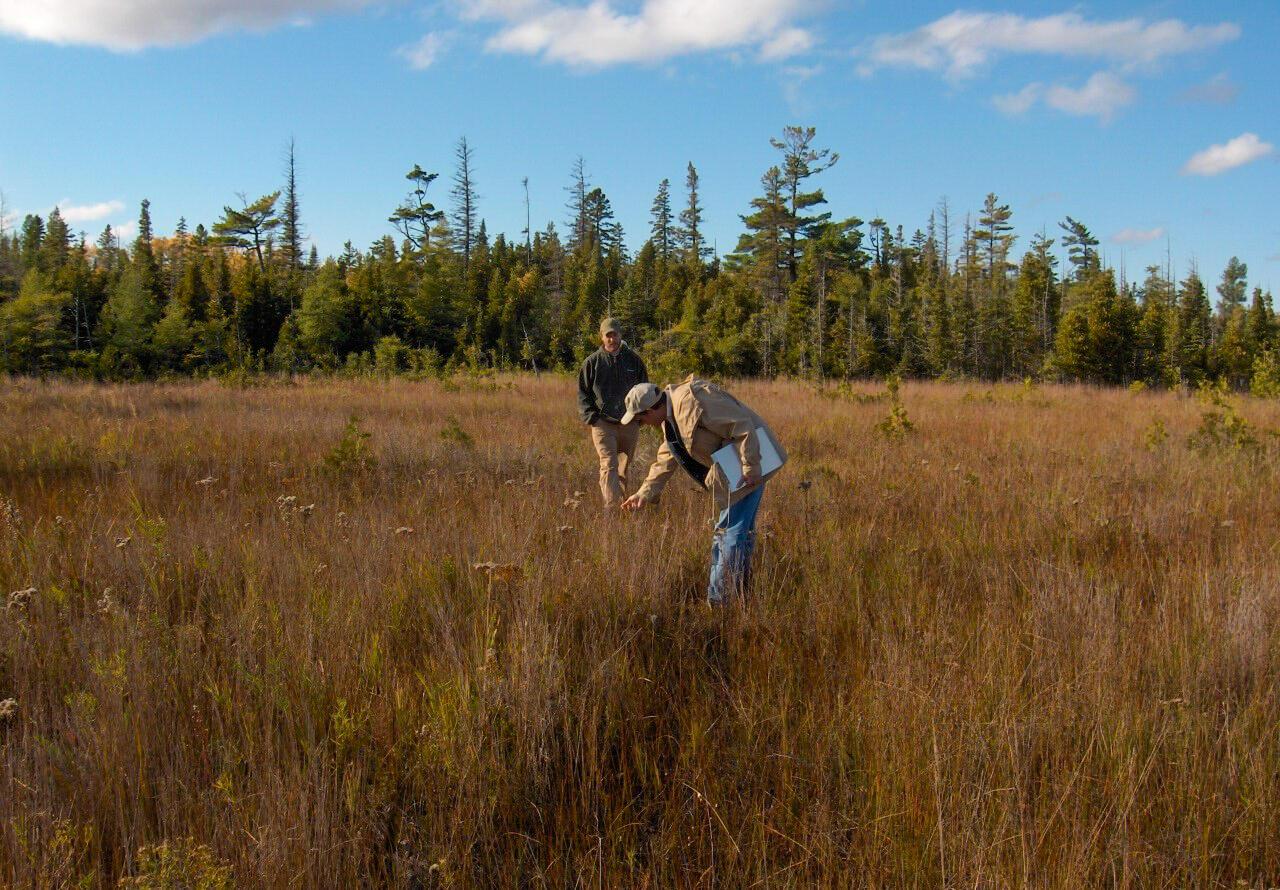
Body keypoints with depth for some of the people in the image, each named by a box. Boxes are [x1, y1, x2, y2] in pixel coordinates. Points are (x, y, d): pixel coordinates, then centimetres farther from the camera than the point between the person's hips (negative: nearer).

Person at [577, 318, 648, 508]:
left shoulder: (633, 360, 7)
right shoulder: (592, 362, 2)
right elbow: (583, 393, 5)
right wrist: (591, 417, -7)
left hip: (630, 423, 3)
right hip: (603, 423, -3)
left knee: (624, 467, 13)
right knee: (609, 465, -14)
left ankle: (623, 502, 27)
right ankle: (612, 506, -20)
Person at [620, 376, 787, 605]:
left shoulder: (692, 401, -25)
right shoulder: (670, 417, 9)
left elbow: (742, 427, -27)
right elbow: (666, 459, 19)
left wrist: (750, 468, -24)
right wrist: (646, 492, 16)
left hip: (749, 467, -11)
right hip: (730, 471, 11)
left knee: (729, 530, -8)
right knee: (742, 528, 19)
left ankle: (717, 599, -4)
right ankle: (741, 585, 30)